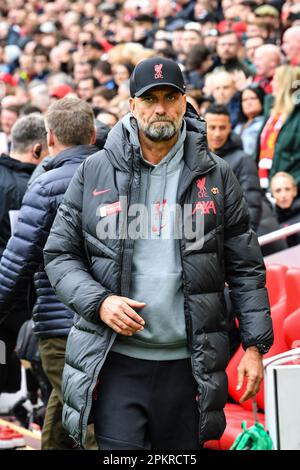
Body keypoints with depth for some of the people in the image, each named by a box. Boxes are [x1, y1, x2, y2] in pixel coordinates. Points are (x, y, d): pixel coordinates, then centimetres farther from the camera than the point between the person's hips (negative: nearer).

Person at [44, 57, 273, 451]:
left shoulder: (216, 177, 6)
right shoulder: (94, 173, 4)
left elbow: (245, 266, 7)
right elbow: (60, 254, 6)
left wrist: (254, 344, 0)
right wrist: (99, 302, -11)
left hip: (188, 362, 1)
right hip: (116, 362, -1)